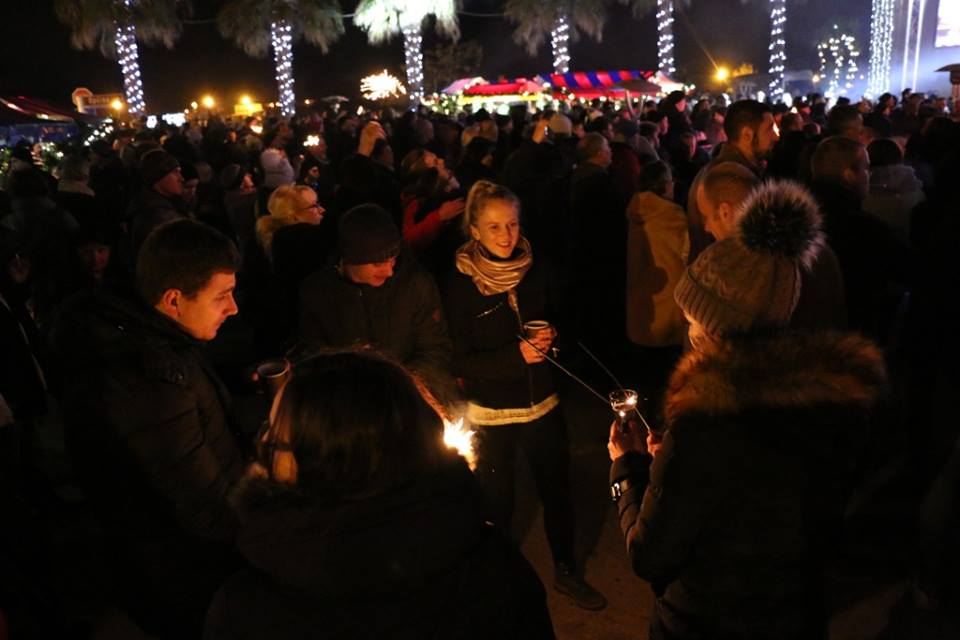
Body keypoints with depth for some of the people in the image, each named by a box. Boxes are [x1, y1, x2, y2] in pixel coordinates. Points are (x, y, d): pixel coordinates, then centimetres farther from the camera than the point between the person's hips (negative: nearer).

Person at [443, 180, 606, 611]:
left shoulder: (534, 270, -3)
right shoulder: (462, 284, -14)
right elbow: (461, 361, -13)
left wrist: (550, 337, -13)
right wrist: (515, 355, -26)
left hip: (542, 402, 3)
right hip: (491, 411, -3)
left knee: (558, 490, 14)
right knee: (498, 501, 12)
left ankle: (566, 571, 38)